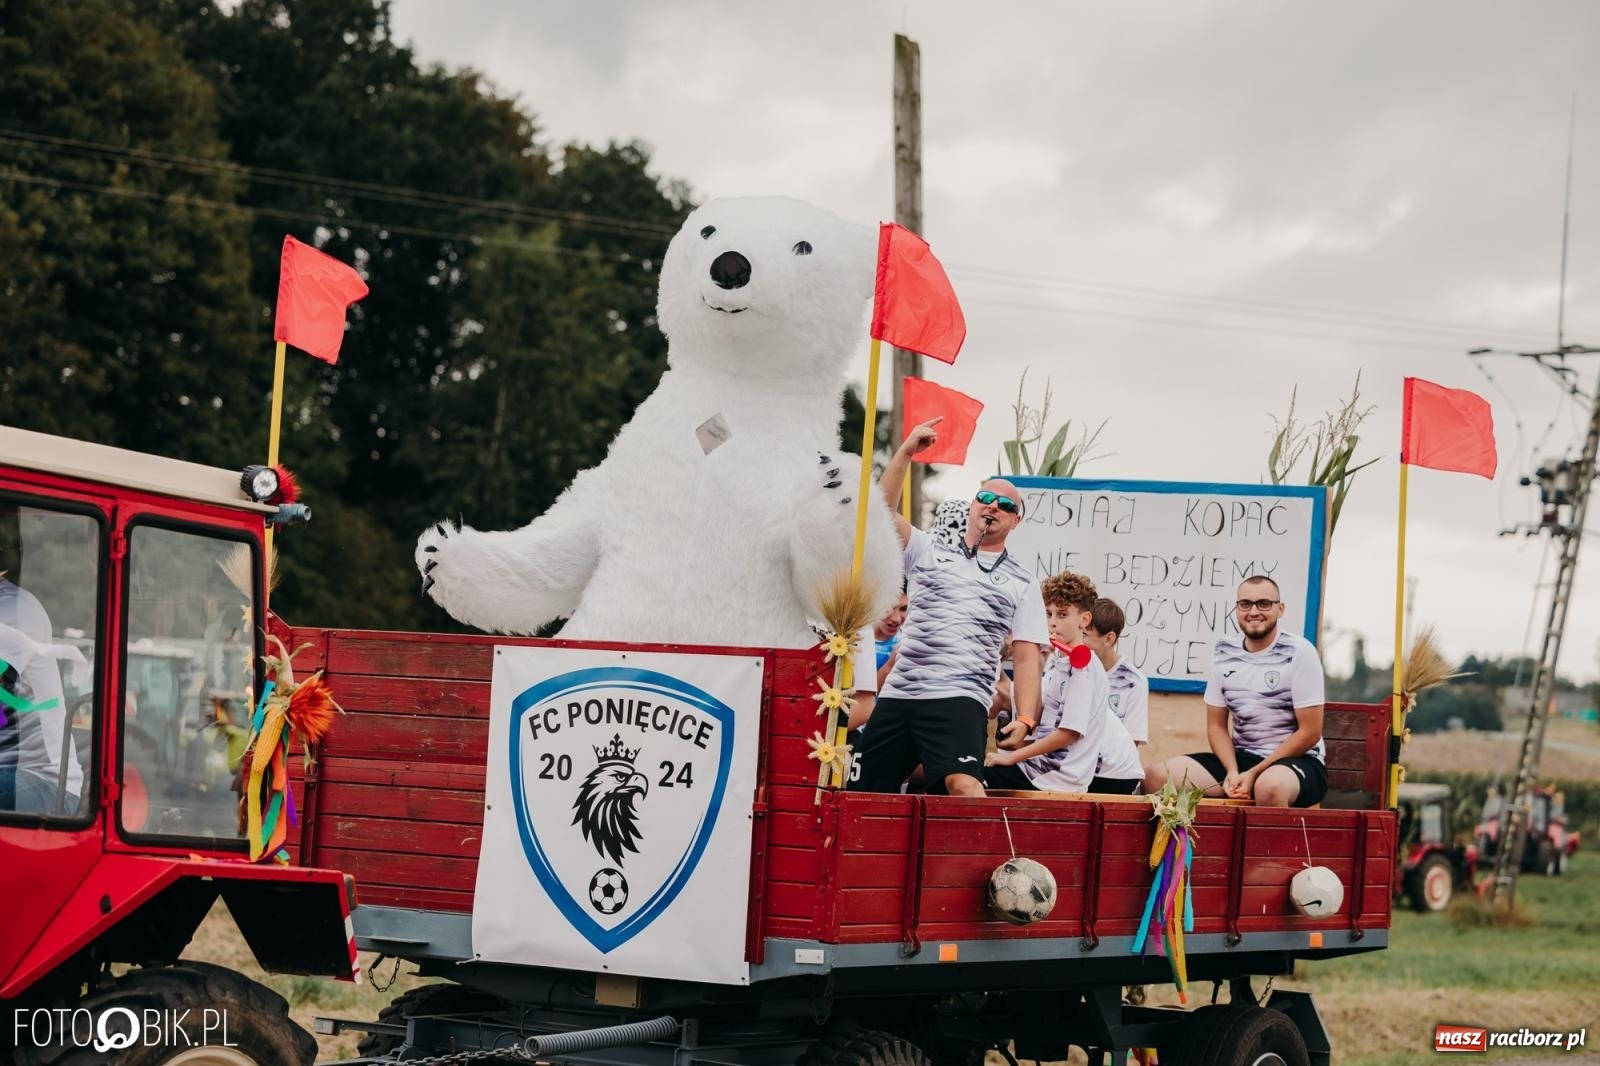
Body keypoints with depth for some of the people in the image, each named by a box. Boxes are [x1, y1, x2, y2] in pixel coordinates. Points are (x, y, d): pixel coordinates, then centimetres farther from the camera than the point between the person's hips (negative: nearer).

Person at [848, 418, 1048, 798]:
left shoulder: (1021, 583, 13)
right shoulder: (930, 553, 17)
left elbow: (1028, 658, 7)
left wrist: (1025, 721, -8)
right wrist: (906, 451, -4)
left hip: (959, 700, -3)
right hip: (898, 695, 3)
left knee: (965, 787, -30)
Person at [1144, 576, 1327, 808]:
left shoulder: (1298, 653, -9)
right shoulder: (1224, 653, 5)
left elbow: (1309, 732, -10)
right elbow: (1216, 725, 9)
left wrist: (1254, 774, -16)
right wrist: (1232, 771, -11)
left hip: (1296, 761, -5)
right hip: (1241, 757, 5)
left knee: (1270, 787, -41)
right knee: (1157, 777, -16)